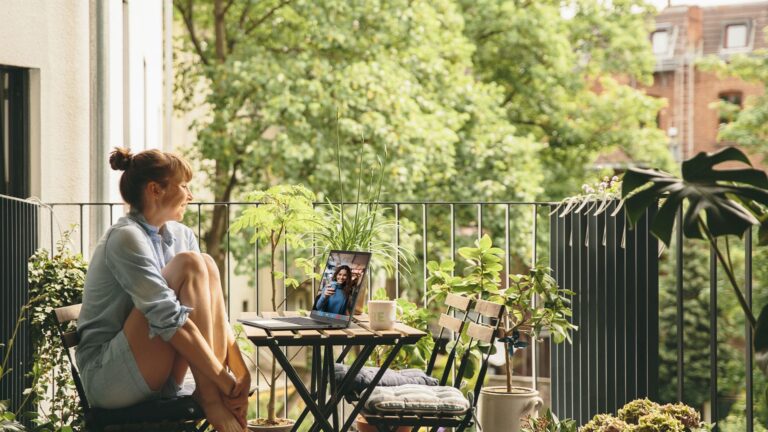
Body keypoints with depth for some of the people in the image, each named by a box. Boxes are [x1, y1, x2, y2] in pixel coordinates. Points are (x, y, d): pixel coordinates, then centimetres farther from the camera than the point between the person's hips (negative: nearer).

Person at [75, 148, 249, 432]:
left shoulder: (180, 236, 8)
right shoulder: (126, 238, -16)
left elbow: (214, 313, 4)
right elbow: (169, 320, -24)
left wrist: (240, 376, -10)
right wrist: (226, 381, -24)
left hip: (155, 381, 7)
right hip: (108, 378, -7)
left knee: (208, 267, -10)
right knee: (189, 265, -18)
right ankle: (210, 398, -20)